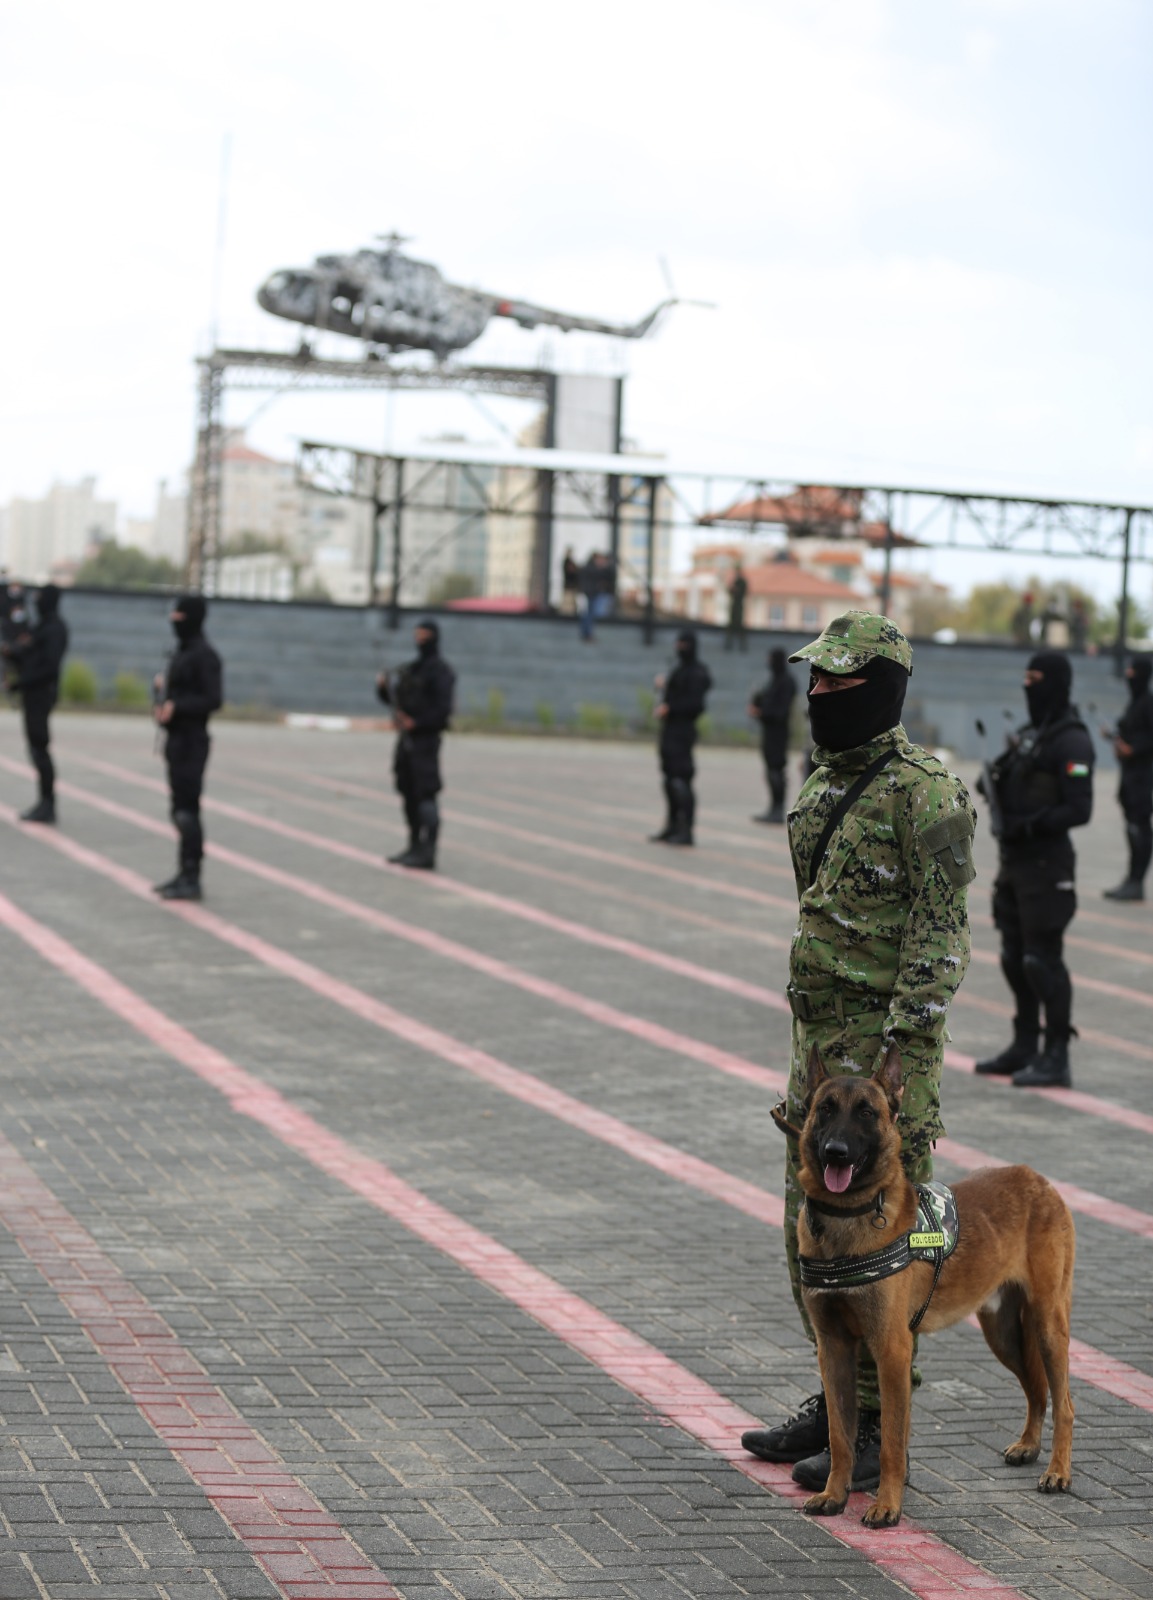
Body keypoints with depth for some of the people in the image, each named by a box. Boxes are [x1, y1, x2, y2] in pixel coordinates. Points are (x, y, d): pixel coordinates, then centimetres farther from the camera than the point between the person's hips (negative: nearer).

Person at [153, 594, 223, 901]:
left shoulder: (204, 655, -14)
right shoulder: (181, 651, 15)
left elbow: (213, 700, -19)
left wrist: (176, 706, -26)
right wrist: (164, 687, 5)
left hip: (191, 741, -10)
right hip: (177, 738, 10)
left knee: (187, 810, -9)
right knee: (180, 809, 13)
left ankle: (191, 880, -6)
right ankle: (184, 873, 20)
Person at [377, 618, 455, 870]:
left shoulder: (440, 671, -8)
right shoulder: (411, 669, 17)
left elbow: (443, 708, -16)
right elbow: (394, 700, 22)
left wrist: (415, 723, -21)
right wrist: (384, 686, 2)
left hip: (425, 739, -9)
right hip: (407, 739, 9)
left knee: (425, 796, -10)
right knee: (409, 794, 12)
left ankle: (427, 854, -11)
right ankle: (415, 846, 20)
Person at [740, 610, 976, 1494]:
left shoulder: (925, 793, -15)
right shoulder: (828, 784, 14)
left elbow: (940, 936, -18)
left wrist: (902, 1054, -23)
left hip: (887, 1042, -9)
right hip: (820, 1036, 9)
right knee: (812, 1229, 14)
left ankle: (879, 1430, 5)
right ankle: (838, 1399, 26)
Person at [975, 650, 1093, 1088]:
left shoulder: (1070, 740, -13)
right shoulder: (1029, 732, 15)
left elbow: (1078, 809, -19)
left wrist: (1028, 825, -24)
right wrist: (994, 785, 4)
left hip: (1045, 865, -9)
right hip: (1014, 860, 9)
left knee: (1042, 960, -8)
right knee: (1015, 957, 15)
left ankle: (1055, 1060, -2)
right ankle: (1024, 1047, 25)